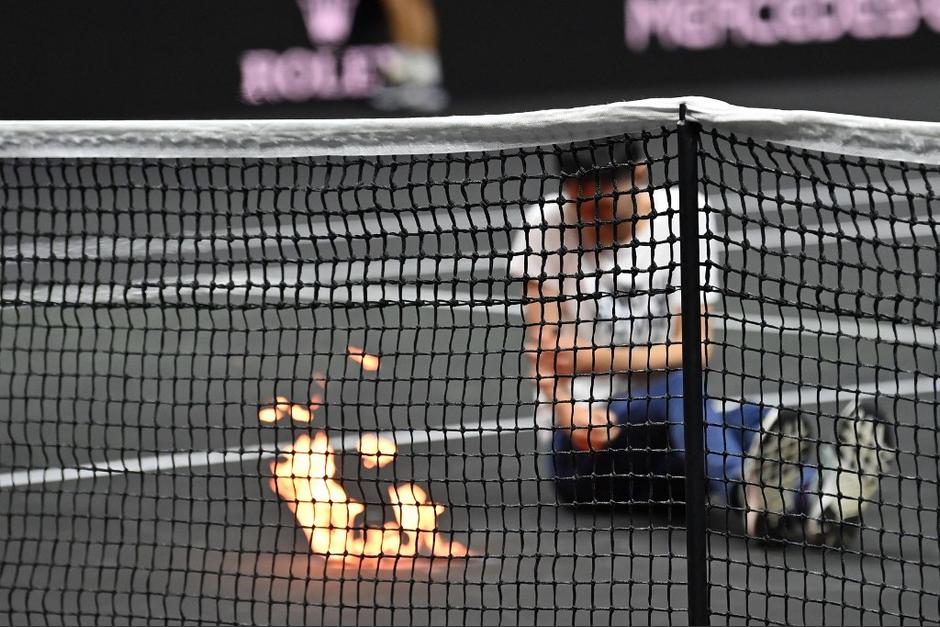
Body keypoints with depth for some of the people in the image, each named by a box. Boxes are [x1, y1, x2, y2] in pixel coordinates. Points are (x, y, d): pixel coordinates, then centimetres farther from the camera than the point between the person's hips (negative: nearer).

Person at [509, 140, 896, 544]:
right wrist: (569, 414, -21)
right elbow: (543, 345, -4)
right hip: (577, 441, -3)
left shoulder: (682, 219, 1)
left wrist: (595, 358, -11)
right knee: (674, 389, -35)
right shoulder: (546, 226, -1)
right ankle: (747, 496, -65)